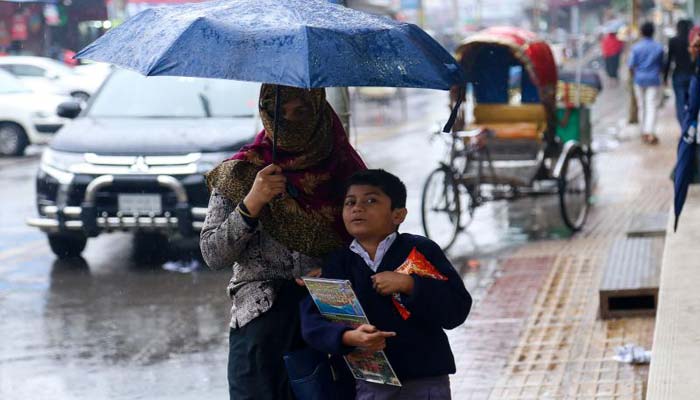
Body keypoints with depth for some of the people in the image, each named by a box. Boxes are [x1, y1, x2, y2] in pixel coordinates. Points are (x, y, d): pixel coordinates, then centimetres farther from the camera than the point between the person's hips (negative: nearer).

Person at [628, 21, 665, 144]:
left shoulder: (636, 47, -7)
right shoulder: (659, 47, -4)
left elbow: (631, 66, -5)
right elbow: (661, 65, 6)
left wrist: (634, 78, 12)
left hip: (640, 79, 1)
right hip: (654, 79, -1)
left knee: (642, 106, 14)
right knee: (652, 107, -3)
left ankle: (644, 132, 21)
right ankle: (650, 133, -16)